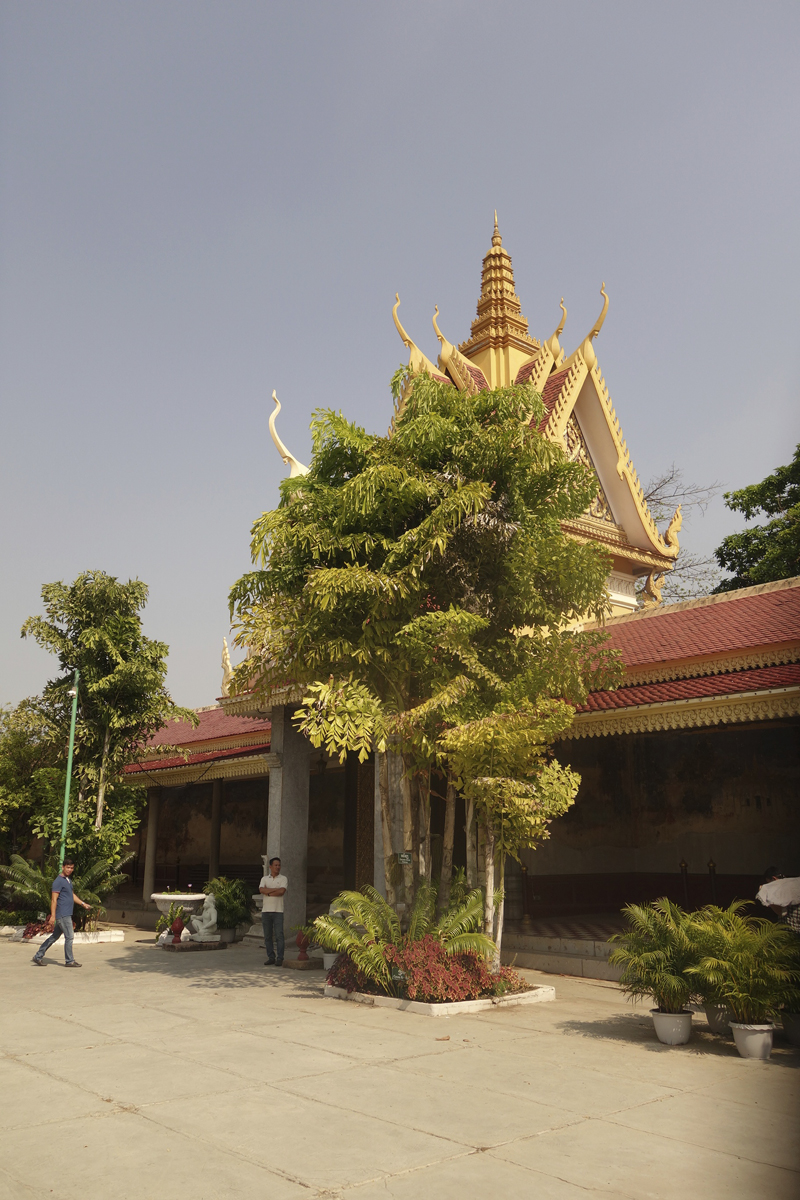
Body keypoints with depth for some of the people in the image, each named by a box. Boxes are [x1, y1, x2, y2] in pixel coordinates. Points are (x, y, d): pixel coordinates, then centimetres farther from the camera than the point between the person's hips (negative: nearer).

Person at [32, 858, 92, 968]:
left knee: (54, 937, 13)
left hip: (67, 914, 9)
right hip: (62, 914, -9)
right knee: (69, 937, -3)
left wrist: (83, 903, 25)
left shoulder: (68, 880, 17)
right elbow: (54, 899, -16)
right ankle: (69, 961, 6)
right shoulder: (58, 881, -12)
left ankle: (38, 956, 20)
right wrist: (53, 916, -20)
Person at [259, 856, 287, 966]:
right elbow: (261, 890, -9)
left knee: (279, 935, -7)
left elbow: (282, 892, -13)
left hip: (278, 911, -3)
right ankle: (271, 958, 11)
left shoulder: (283, 879, 5)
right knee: (267, 936, 4)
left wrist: (268, 893, -5)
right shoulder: (264, 879, 11)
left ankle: (280, 959, -4)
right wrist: (276, 889, -12)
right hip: (266, 911, 3)